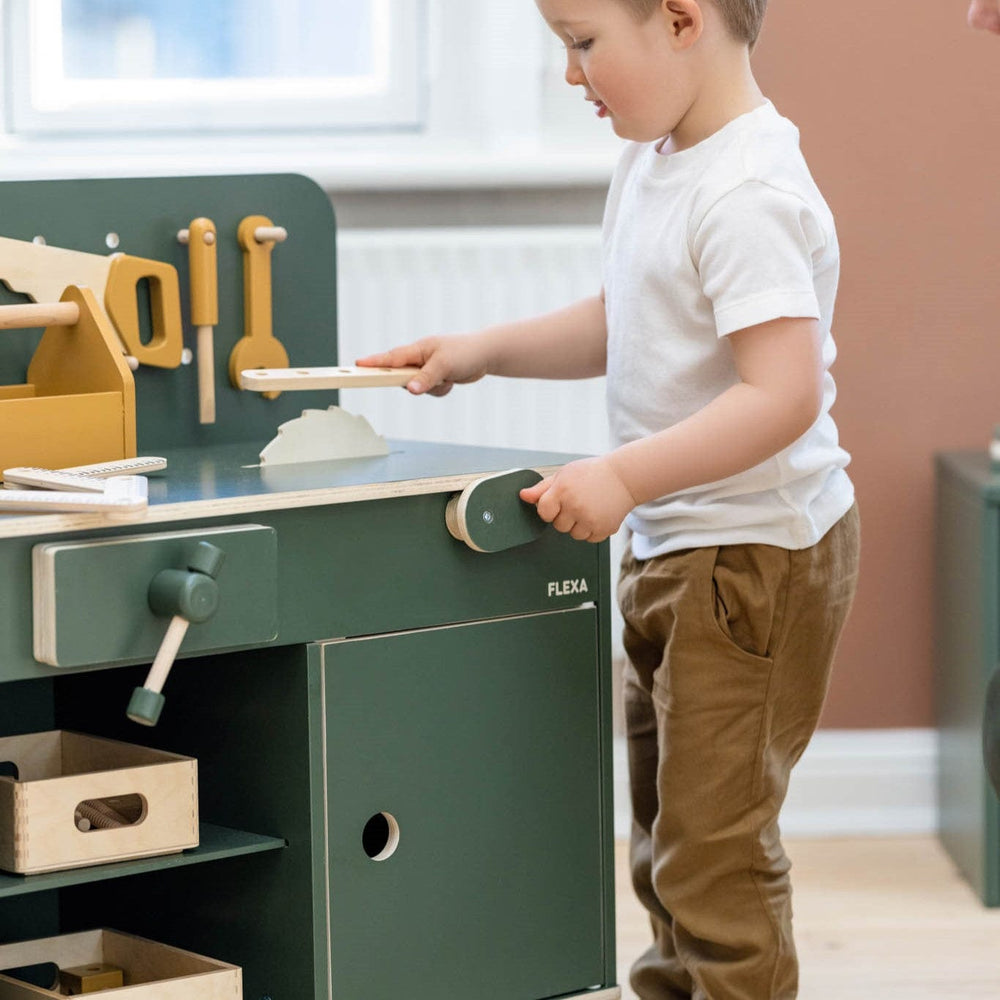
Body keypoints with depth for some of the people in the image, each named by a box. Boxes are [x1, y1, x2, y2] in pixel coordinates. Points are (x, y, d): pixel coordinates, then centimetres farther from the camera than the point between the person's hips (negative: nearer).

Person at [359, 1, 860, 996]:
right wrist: (484, 350, 11)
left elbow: (785, 394, -31)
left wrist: (625, 476, -31)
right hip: (671, 545, 10)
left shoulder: (747, 196, -24)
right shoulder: (652, 164, 7)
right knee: (667, 824, 20)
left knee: (715, 839, -5)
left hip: (755, 555, -10)